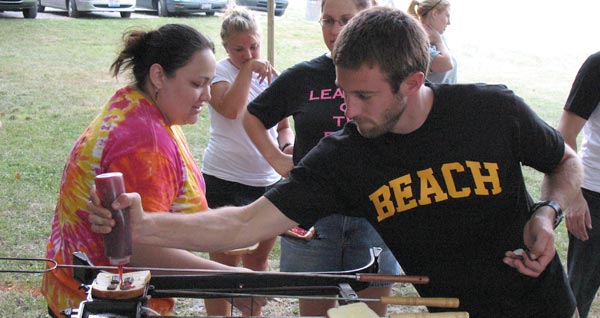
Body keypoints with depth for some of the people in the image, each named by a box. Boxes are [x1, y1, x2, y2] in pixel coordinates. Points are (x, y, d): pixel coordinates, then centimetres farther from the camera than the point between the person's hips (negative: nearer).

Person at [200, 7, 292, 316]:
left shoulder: (271, 75, 11)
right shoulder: (220, 72, -5)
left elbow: (283, 127, 17)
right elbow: (230, 110, -25)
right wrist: (248, 69, -22)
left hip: (268, 180, 6)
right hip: (225, 178, -5)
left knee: (258, 258, 17)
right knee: (226, 262, -2)